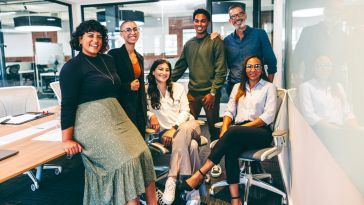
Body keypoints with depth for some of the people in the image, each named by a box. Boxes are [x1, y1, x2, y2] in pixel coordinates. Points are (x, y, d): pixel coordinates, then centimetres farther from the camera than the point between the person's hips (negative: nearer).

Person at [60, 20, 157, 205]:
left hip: (116, 116, 7)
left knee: (142, 153, -7)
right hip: (92, 121, -7)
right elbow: (68, 104, -9)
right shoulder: (72, 67, -5)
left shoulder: (108, 60, 15)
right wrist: (67, 139, -10)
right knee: (125, 161, -17)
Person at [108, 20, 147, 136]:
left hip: (139, 109, 6)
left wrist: (145, 110, 15)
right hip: (122, 107, -6)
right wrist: (129, 86, -12)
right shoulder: (114, 54, -7)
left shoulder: (140, 57, 14)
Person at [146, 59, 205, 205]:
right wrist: (151, 115, -16)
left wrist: (174, 128, -13)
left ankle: (172, 179, -38)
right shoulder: (148, 90, 9)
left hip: (188, 125, 1)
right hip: (165, 131, -1)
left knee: (183, 131, -38)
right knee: (191, 145, -34)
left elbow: (185, 112, 3)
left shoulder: (178, 87, 12)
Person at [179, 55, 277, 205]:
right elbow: (229, 111, 14)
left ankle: (200, 174, -34)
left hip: (261, 132, -3)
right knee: (231, 149, -33)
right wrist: (224, 128, -9)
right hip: (238, 134, 3)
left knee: (233, 132, -35)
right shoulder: (238, 87, 22)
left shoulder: (269, 87, 9)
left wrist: (236, 129, -14)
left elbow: (269, 116, -4)